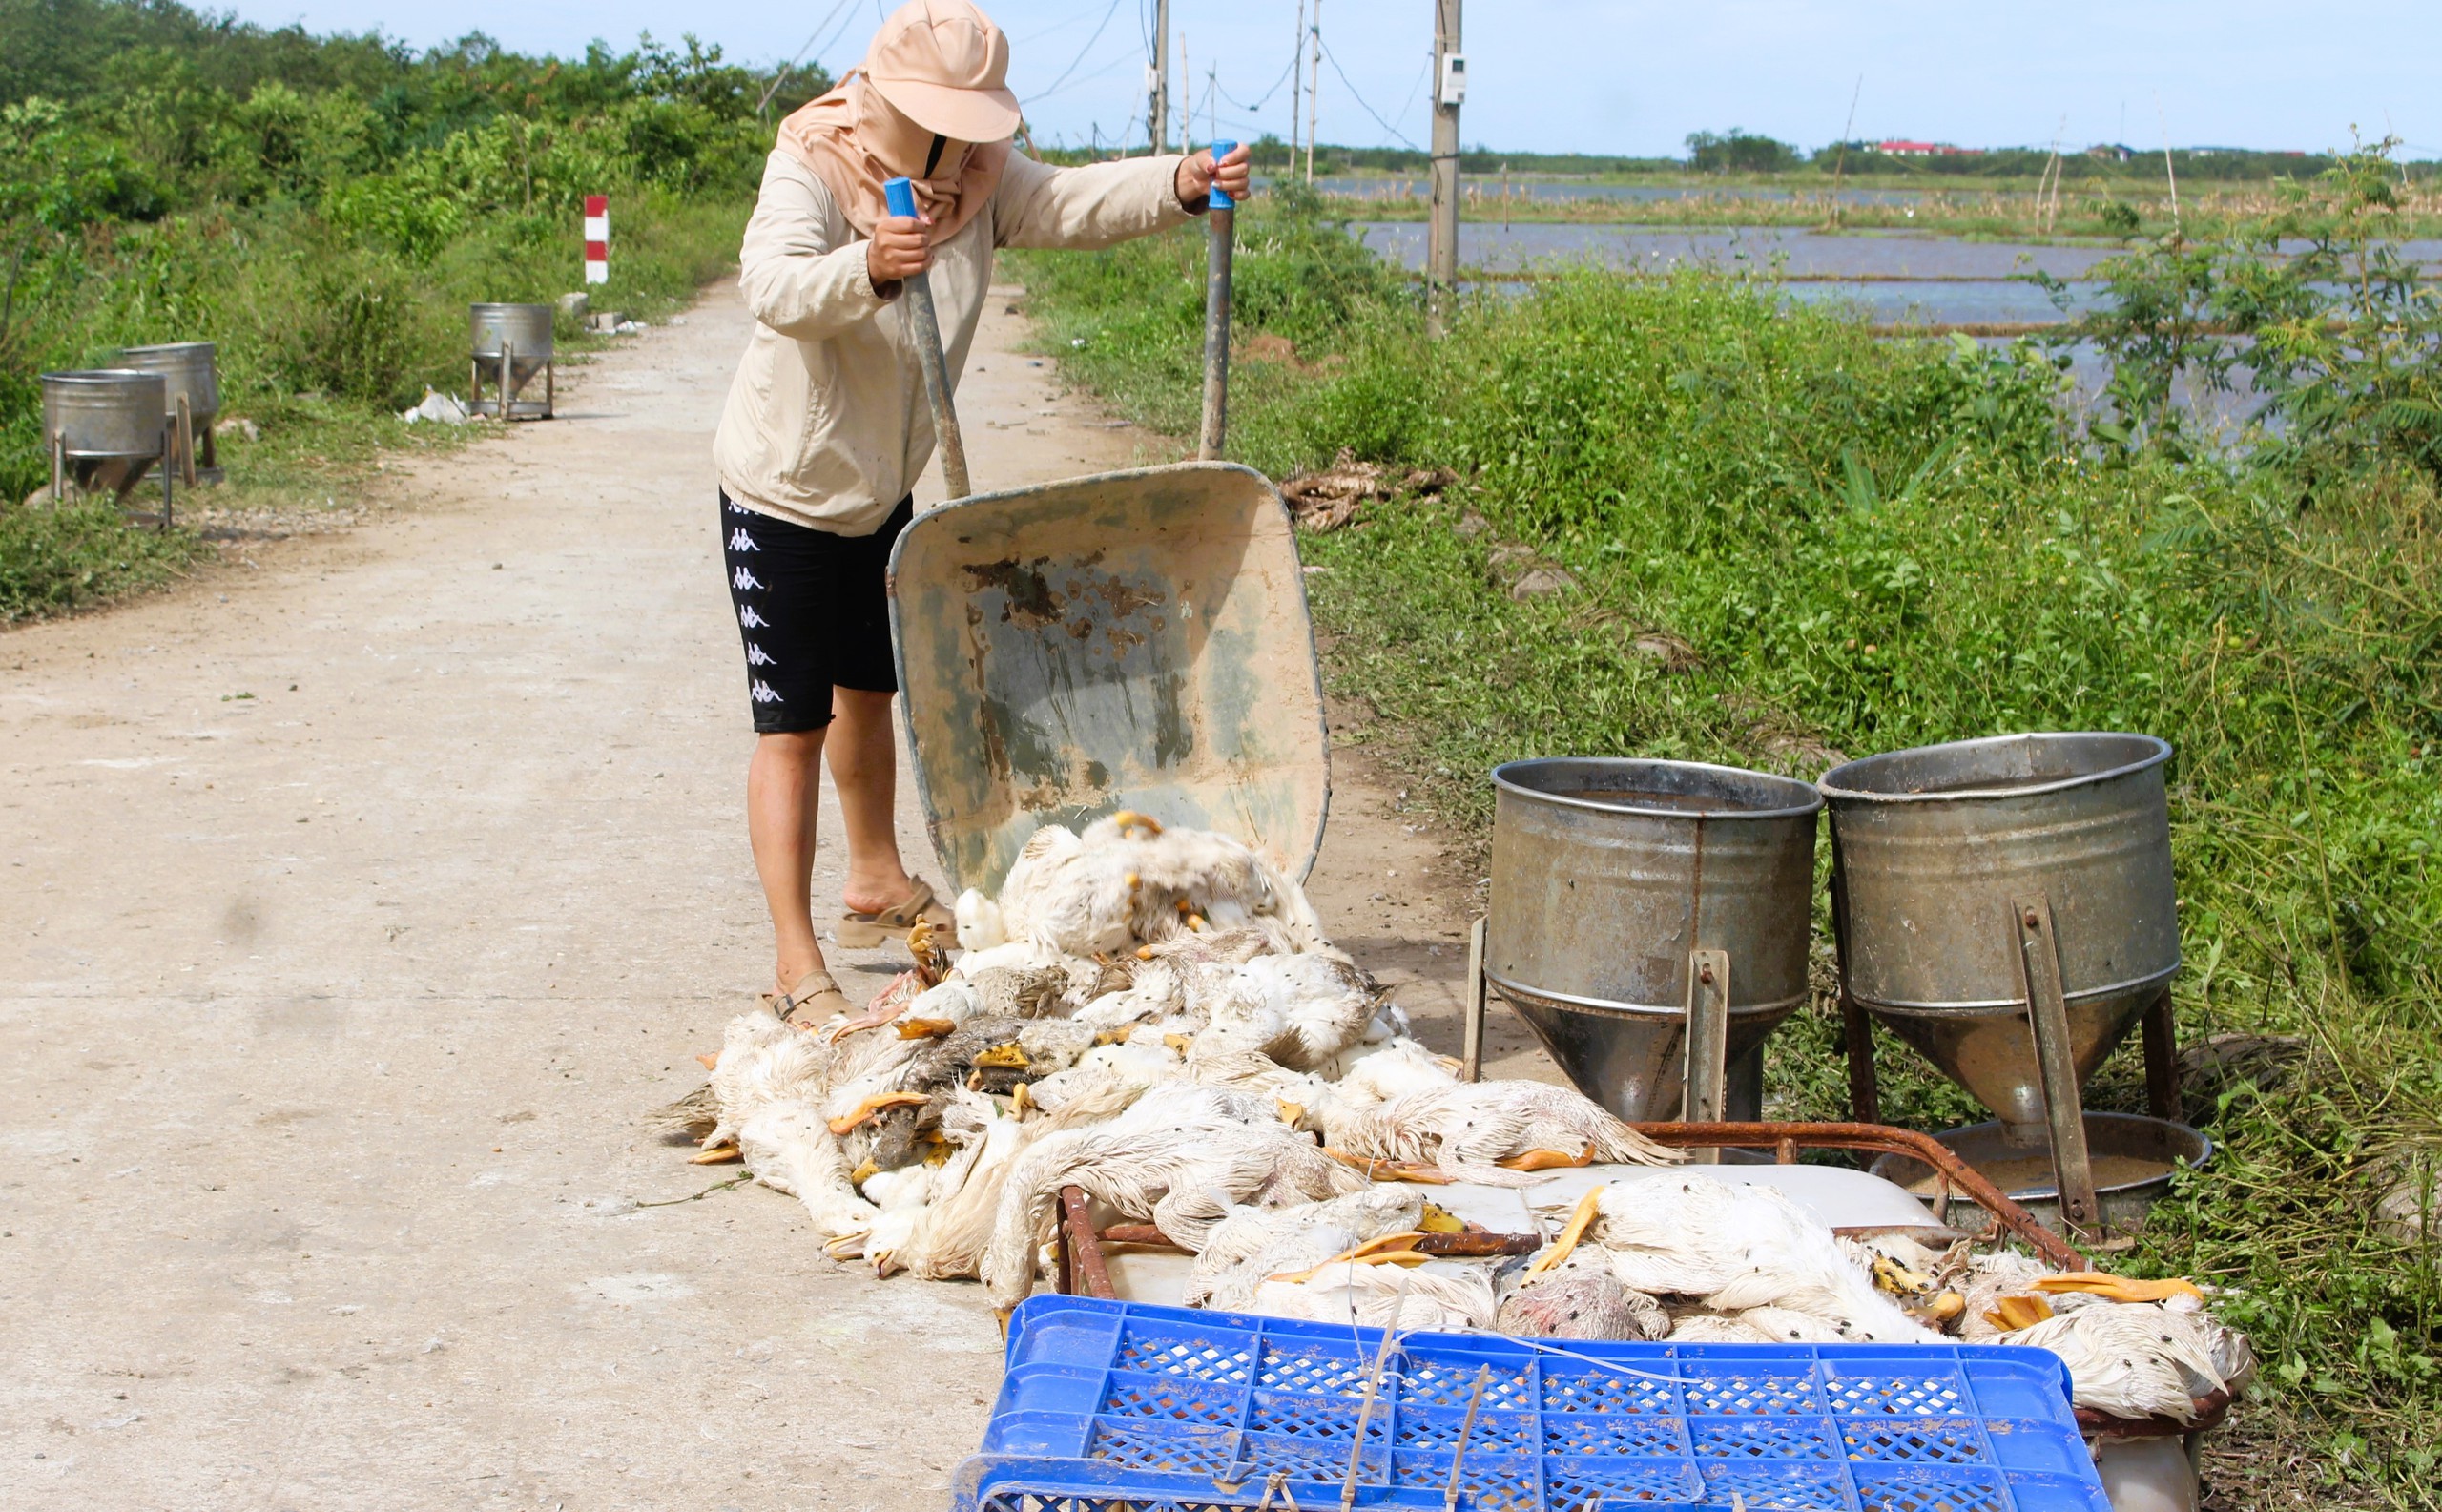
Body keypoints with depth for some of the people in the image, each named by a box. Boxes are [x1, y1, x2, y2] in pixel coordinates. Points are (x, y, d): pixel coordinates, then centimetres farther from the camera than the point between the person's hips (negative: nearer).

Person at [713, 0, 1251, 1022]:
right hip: (784, 490, -7)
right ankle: (796, 966, -5)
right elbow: (774, 284, -43)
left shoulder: (978, 178, -5)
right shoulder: (811, 170, -24)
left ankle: (877, 885, 44)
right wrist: (868, 269, -63)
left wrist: (1181, 184, -37)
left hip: (882, 491, 7)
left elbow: (1073, 202, -18)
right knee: (794, 727, -8)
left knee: (869, 689, 24)